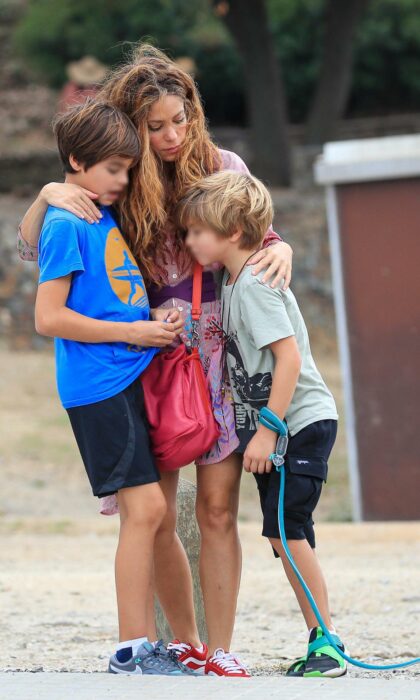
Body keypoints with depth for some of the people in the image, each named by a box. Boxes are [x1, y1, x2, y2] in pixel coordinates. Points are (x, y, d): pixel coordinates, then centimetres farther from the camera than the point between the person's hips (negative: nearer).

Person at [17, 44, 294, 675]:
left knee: (217, 510, -5)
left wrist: (281, 250, -13)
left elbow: (261, 237, 11)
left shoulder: (222, 167, 3)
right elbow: (31, 248, 3)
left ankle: (220, 652, -1)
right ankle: (184, 643, 16)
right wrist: (48, 196, -17)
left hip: (222, 357, -1)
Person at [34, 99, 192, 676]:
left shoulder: (108, 218, 16)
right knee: (144, 508, -12)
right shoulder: (66, 225, -10)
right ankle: (132, 650, -9)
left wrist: (156, 319, 8)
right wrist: (133, 332, -13)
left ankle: (139, 646, 11)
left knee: (145, 511, 7)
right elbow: (49, 318, -15)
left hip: (129, 379, 9)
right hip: (97, 385, -9)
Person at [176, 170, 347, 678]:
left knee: (285, 529, -14)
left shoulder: (255, 284, -16)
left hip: (302, 421, -10)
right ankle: (321, 642, 11)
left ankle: (327, 644, -10)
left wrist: (266, 430, -22)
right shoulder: (232, 283, 13)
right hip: (274, 425, 10)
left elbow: (289, 357, -22)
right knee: (283, 535, 7)